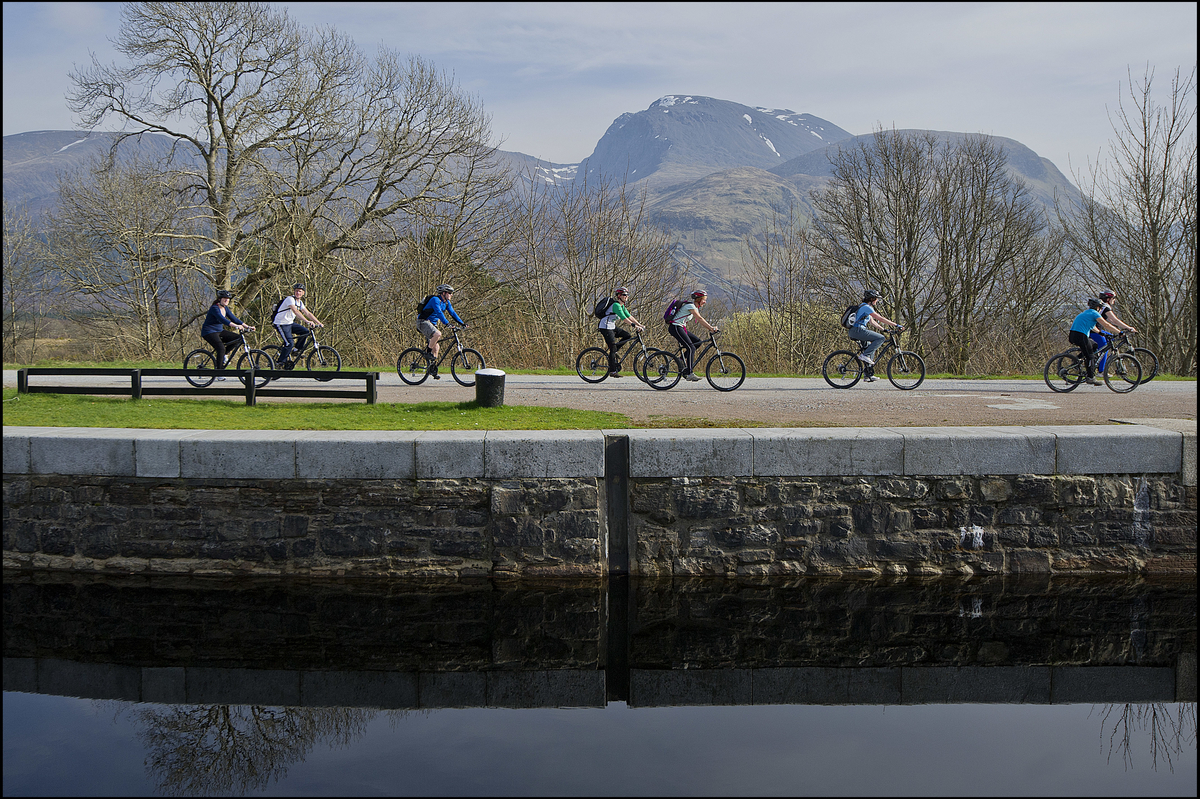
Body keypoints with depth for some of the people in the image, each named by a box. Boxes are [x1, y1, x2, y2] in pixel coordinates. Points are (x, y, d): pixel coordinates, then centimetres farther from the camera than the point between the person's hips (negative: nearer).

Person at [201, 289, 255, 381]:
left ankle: (223, 355, 4)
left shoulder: (225, 308, 7)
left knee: (238, 338, -9)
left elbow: (234, 319, 5)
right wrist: (236, 326, -48)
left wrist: (247, 326, -8)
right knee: (221, 348, -28)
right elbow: (222, 319, -35)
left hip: (219, 331, 8)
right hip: (209, 332, -8)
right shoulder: (214, 308, -19)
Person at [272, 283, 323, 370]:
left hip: (290, 323, 8)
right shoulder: (290, 299, -19)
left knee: (306, 332, -9)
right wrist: (307, 321, -45)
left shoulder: (300, 302, 8)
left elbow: (308, 313, 8)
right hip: (281, 324, -8)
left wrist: (319, 323, -2)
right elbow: (295, 311, -35)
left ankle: (296, 350, 5)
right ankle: (281, 362, -6)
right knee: (289, 344, -20)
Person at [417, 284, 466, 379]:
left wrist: (462, 323, -1)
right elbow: (439, 312, -30)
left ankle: (433, 370, 12)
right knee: (437, 334, -35)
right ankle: (428, 351, -15)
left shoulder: (446, 302, 9)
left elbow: (452, 313, 10)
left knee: (436, 347, 5)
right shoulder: (435, 300, -18)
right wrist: (447, 323, -40)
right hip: (423, 322, -9)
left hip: (432, 324, 9)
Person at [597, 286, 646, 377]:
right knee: (613, 349, -12)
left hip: (612, 327, 9)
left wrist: (640, 324, 3)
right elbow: (623, 317, -29)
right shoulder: (616, 305, -19)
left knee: (628, 335, 1)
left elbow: (629, 316, 11)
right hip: (605, 327, -9)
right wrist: (634, 325, -35)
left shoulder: (622, 306, 12)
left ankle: (612, 351, 8)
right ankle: (612, 371, -9)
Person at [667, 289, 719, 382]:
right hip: (675, 328, -10)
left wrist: (711, 328, 0)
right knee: (691, 348, -17)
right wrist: (712, 328, -31)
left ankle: (682, 359, 6)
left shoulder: (695, 307, 15)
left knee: (698, 341, 3)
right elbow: (700, 319, -25)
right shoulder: (690, 306, -15)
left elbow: (701, 320, 12)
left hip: (681, 328, 10)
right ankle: (689, 374, -19)